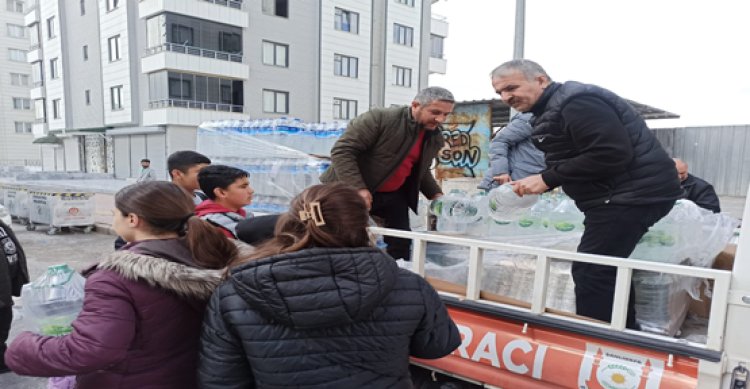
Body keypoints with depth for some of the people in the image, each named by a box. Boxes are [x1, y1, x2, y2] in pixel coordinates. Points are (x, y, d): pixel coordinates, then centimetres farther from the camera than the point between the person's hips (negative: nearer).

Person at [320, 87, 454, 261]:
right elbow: (342, 150, -23)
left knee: (401, 243, 8)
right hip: (351, 192, -6)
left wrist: (435, 194, 4)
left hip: (394, 195, 6)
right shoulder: (379, 118, -21)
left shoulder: (435, 137, 2)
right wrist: (357, 188, -32)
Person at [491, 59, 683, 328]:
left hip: (634, 193, -11)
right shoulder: (552, 109, 17)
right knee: (607, 270, 18)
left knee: (591, 272, -9)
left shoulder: (575, 103, -17)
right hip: (622, 194, 11)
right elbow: (573, 160, 17)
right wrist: (536, 181, 1)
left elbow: (611, 154, -26)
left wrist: (548, 179, -21)